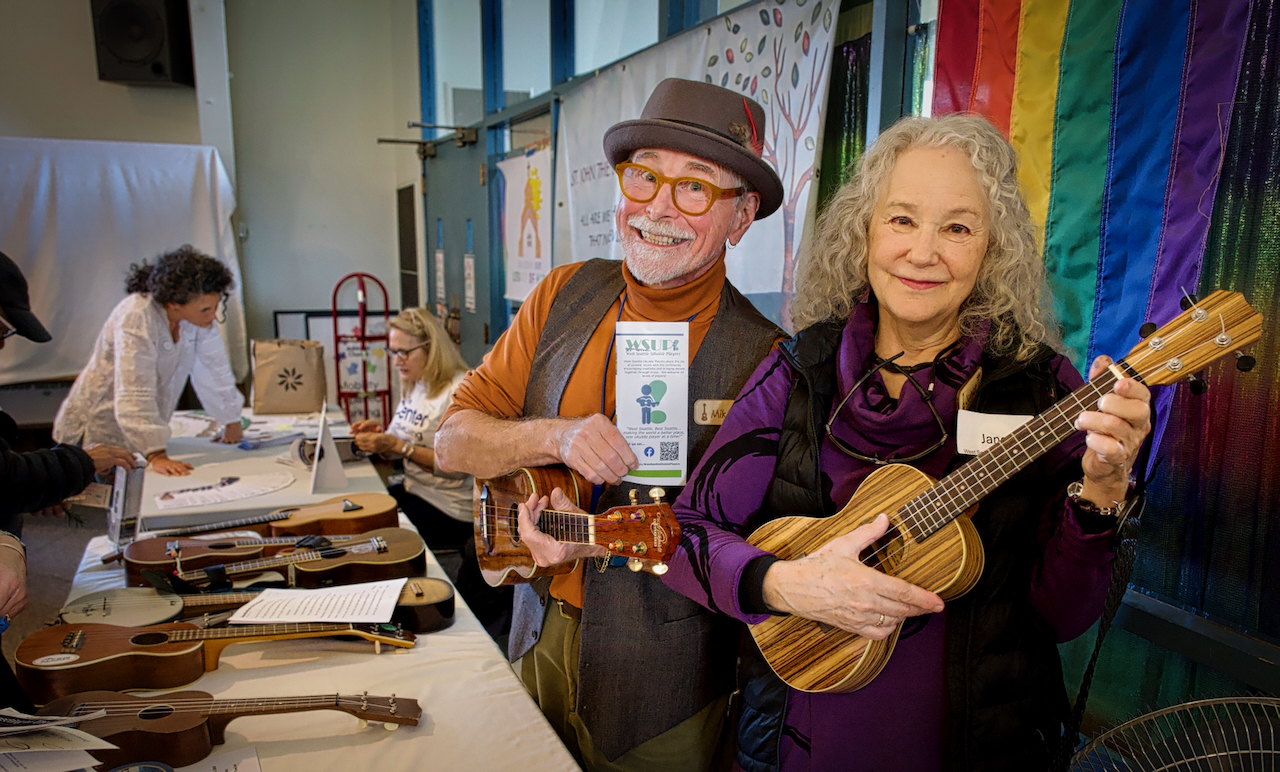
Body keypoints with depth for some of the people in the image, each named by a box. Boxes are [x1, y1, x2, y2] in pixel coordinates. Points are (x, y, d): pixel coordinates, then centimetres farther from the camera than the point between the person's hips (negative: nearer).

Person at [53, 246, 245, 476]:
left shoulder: (199, 314, -7)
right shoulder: (137, 319, -25)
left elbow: (215, 368, 4)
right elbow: (136, 395, -31)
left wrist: (232, 422, 8)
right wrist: (157, 455, -36)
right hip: (102, 431, -5)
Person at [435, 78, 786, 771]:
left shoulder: (762, 361, -18)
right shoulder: (566, 295, -5)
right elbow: (453, 442, -4)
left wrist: (600, 539, -26)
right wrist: (554, 437, -23)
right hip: (540, 639, 4)